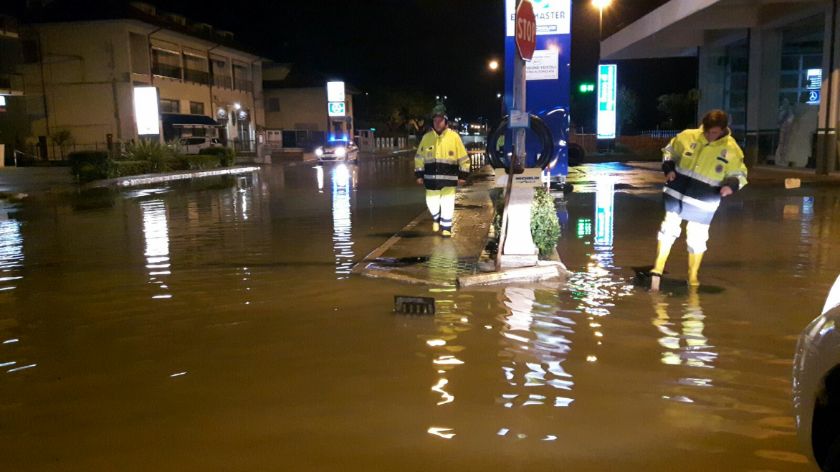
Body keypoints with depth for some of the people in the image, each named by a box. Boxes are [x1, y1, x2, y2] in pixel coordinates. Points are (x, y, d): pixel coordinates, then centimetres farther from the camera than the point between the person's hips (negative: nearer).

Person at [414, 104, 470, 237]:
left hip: (449, 177, -2)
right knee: (432, 202, 8)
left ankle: (446, 227, 14)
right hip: (431, 177, 2)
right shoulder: (426, 137, 3)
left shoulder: (454, 136, -3)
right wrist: (419, 174, 8)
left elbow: (463, 158, 1)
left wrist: (463, 175, 0)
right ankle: (436, 218, 38)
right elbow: (419, 157, 11)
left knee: (447, 204, -1)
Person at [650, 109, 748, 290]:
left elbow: (740, 174, 5)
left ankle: (693, 275, 27)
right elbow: (669, 150, 11)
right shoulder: (688, 136, -5)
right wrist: (669, 168, -6)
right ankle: (657, 269, 0)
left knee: (697, 238, 9)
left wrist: (732, 185, -16)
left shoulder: (732, 149, -6)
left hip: (704, 202, 0)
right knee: (669, 228, -7)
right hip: (676, 193, 0)